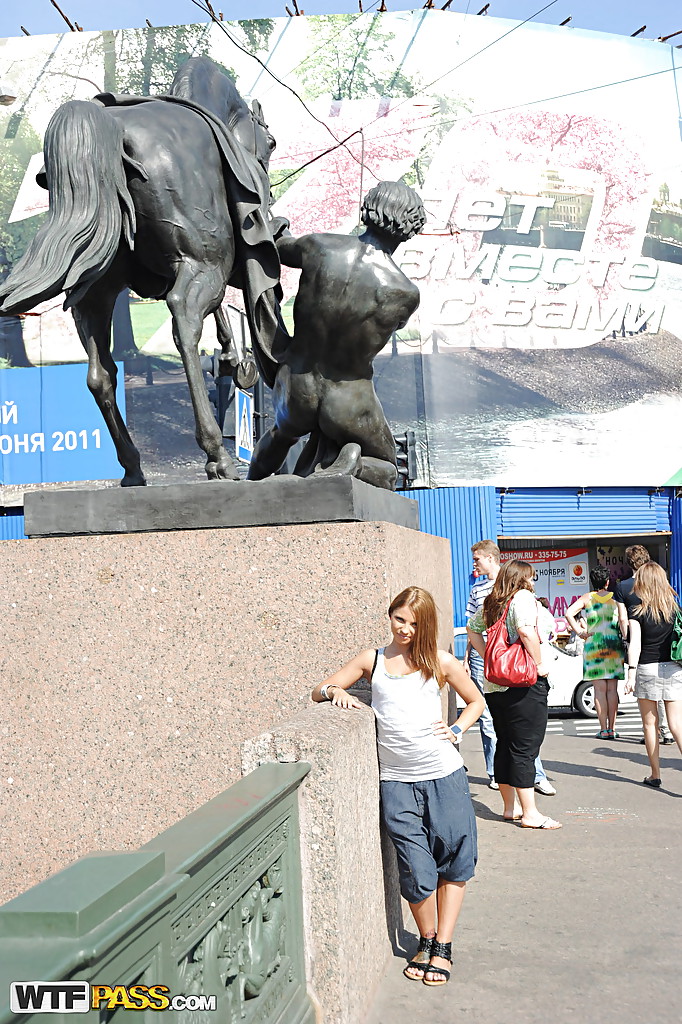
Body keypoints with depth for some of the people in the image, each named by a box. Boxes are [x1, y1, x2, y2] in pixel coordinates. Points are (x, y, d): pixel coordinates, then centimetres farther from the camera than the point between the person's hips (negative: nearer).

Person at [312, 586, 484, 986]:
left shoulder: (440, 663, 5)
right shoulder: (372, 660, 8)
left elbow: (476, 701, 18)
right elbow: (320, 690, 13)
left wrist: (457, 731, 1)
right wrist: (335, 691, -10)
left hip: (445, 776, 0)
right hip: (396, 781, 0)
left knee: (454, 862, 3)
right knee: (417, 872, -2)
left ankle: (443, 947, 17)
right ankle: (427, 941, 22)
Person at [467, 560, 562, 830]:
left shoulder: (491, 603, 13)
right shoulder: (523, 597, -10)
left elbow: (472, 628, 25)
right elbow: (526, 630, -26)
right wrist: (539, 664, -16)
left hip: (495, 684, 8)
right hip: (524, 684, -8)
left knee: (505, 746, 14)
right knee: (524, 749, -4)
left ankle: (509, 808, 22)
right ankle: (530, 814, -1)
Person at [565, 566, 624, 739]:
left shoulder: (587, 598, 2)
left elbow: (569, 613, -10)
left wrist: (579, 631, -3)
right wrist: (624, 639, 6)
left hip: (593, 645, -1)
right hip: (614, 645, 1)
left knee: (600, 689, 2)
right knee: (612, 689, 6)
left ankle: (603, 729, 1)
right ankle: (612, 729, 7)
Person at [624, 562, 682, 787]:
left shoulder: (638, 611, -5)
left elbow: (635, 644, -13)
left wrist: (631, 673, -15)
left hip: (647, 668, -2)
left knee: (650, 723, 10)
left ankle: (655, 774, 16)